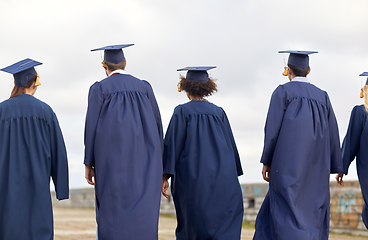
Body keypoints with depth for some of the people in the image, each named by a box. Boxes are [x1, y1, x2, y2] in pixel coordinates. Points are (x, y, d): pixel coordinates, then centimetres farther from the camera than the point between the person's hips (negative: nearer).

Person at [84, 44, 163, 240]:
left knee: (113, 212, 1)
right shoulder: (144, 87, 11)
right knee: (142, 214, 1)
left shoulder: (99, 89, 1)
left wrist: (88, 163, 0)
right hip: (143, 161, 3)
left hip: (112, 157, -2)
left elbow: (92, 126, -4)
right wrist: (157, 163, 14)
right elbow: (156, 124, 9)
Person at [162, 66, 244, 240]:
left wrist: (165, 176, -6)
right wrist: (233, 176, 19)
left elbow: (172, 144, -8)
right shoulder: (218, 113, 7)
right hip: (220, 178, 2)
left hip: (190, 178, -2)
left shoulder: (182, 112, -3)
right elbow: (230, 145, 10)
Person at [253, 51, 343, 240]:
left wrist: (266, 161, -3)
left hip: (288, 163, -5)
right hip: (316, 168, 5)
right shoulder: (322, 96, 14)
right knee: (312, 216, 10)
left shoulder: (282, 92, -1)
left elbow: (273, 128, -8)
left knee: (288, 215, -8)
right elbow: (332, 134, 11)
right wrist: (334, 169, 14)